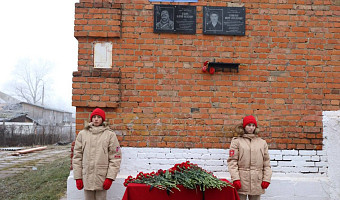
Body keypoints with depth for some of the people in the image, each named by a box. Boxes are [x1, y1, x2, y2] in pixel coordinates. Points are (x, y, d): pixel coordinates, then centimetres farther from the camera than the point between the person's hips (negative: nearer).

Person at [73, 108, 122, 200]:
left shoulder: (110, 135, 0)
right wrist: (78, 177, 1)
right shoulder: (82, 134, 6)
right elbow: (77, 156, 6)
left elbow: (115, 157, -3)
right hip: (86, 177, 2)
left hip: (102, 177, -2)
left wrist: (110, 177, -9)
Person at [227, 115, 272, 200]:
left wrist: (266, 179, 2)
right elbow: (232, 161, -4)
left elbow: (266, 163, 10)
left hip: (257, 182, 3)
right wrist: (235, 179, -12)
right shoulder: (236, 141, 2)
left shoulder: (262, 142, 12)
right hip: (241, 181, -2)